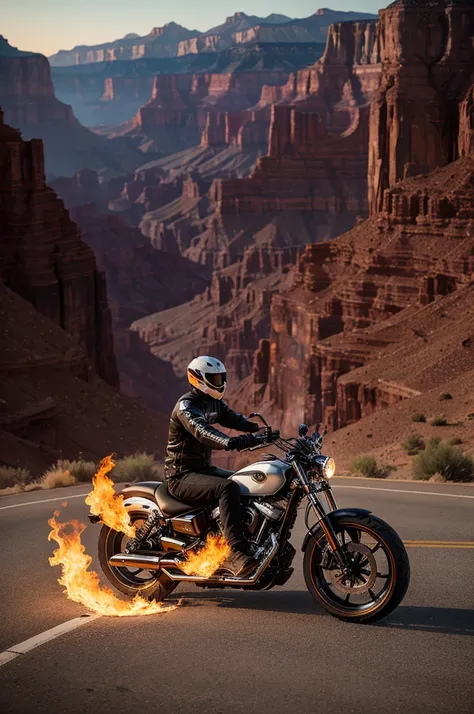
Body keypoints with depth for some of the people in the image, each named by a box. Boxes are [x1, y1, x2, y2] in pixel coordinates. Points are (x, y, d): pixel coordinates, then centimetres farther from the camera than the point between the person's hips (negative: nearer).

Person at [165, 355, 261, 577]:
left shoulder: (214, 403, 14)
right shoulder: (186, 405, -16)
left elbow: (236, 420, 3)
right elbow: (202, 432, -34)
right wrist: (230, 442, -51)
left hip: (204, 469, 9)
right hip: (182, 477, -9)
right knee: (228, 488, -33)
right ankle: (236, 554, -39)